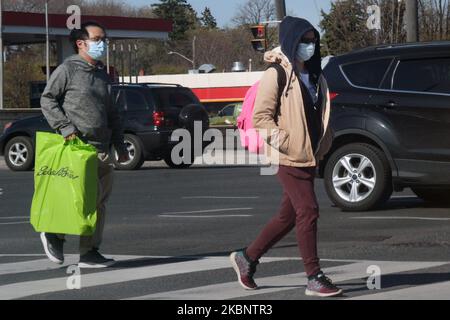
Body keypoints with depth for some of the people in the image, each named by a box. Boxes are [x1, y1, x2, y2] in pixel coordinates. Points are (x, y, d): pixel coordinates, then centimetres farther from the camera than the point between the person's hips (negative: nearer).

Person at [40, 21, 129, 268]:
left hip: (101, 149, 8)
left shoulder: (102, 74, 20)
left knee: (99, 201, 5)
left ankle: (90, 253, 11)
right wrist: (65, 128, -14)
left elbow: (111, 113, 26)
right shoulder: (67, 69, -2)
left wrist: (119, 145, 21)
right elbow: (47, 99, -5)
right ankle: (54, 233, 4)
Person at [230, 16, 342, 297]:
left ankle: (247, 258, 28)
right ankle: (314, 278, -8)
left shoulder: (314, 76, 15)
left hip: (310, 156, 8)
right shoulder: (277, 75, -9)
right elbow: (261, 117, -13)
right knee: (308, 211, -12)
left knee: (289, 216, 13)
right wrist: (285, 142, -19)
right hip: (290, 158, -8)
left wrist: (324, 142, 15)